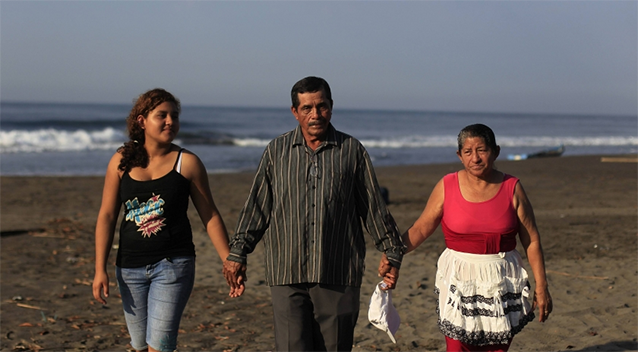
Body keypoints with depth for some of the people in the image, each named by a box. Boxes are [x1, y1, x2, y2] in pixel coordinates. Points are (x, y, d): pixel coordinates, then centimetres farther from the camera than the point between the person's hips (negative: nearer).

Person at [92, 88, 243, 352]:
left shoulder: (187, 162, -3)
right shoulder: (121, 162, 2)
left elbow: (210, 216, 0)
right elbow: (107, 216, 2)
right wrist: (100, 270, -4)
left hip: (173, 264, -3)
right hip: (131, 267, 3)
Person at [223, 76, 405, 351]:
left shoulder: (352, 151, 6)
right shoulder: (276, 151, 8)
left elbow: (374, 208, 11)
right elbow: (256, 207, 12)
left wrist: (391, 253, 12)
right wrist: (238, 253, 11)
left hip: (338, 276, 0)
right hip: (287, 275, 0)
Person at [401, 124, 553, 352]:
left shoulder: (511, 188, 0)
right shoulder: (447, 187, -1)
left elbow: (532, 240, 3)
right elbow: (420, 229, 1)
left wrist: (541, 287, 2)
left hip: (502, 282, 1)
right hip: (459, 281, -1)